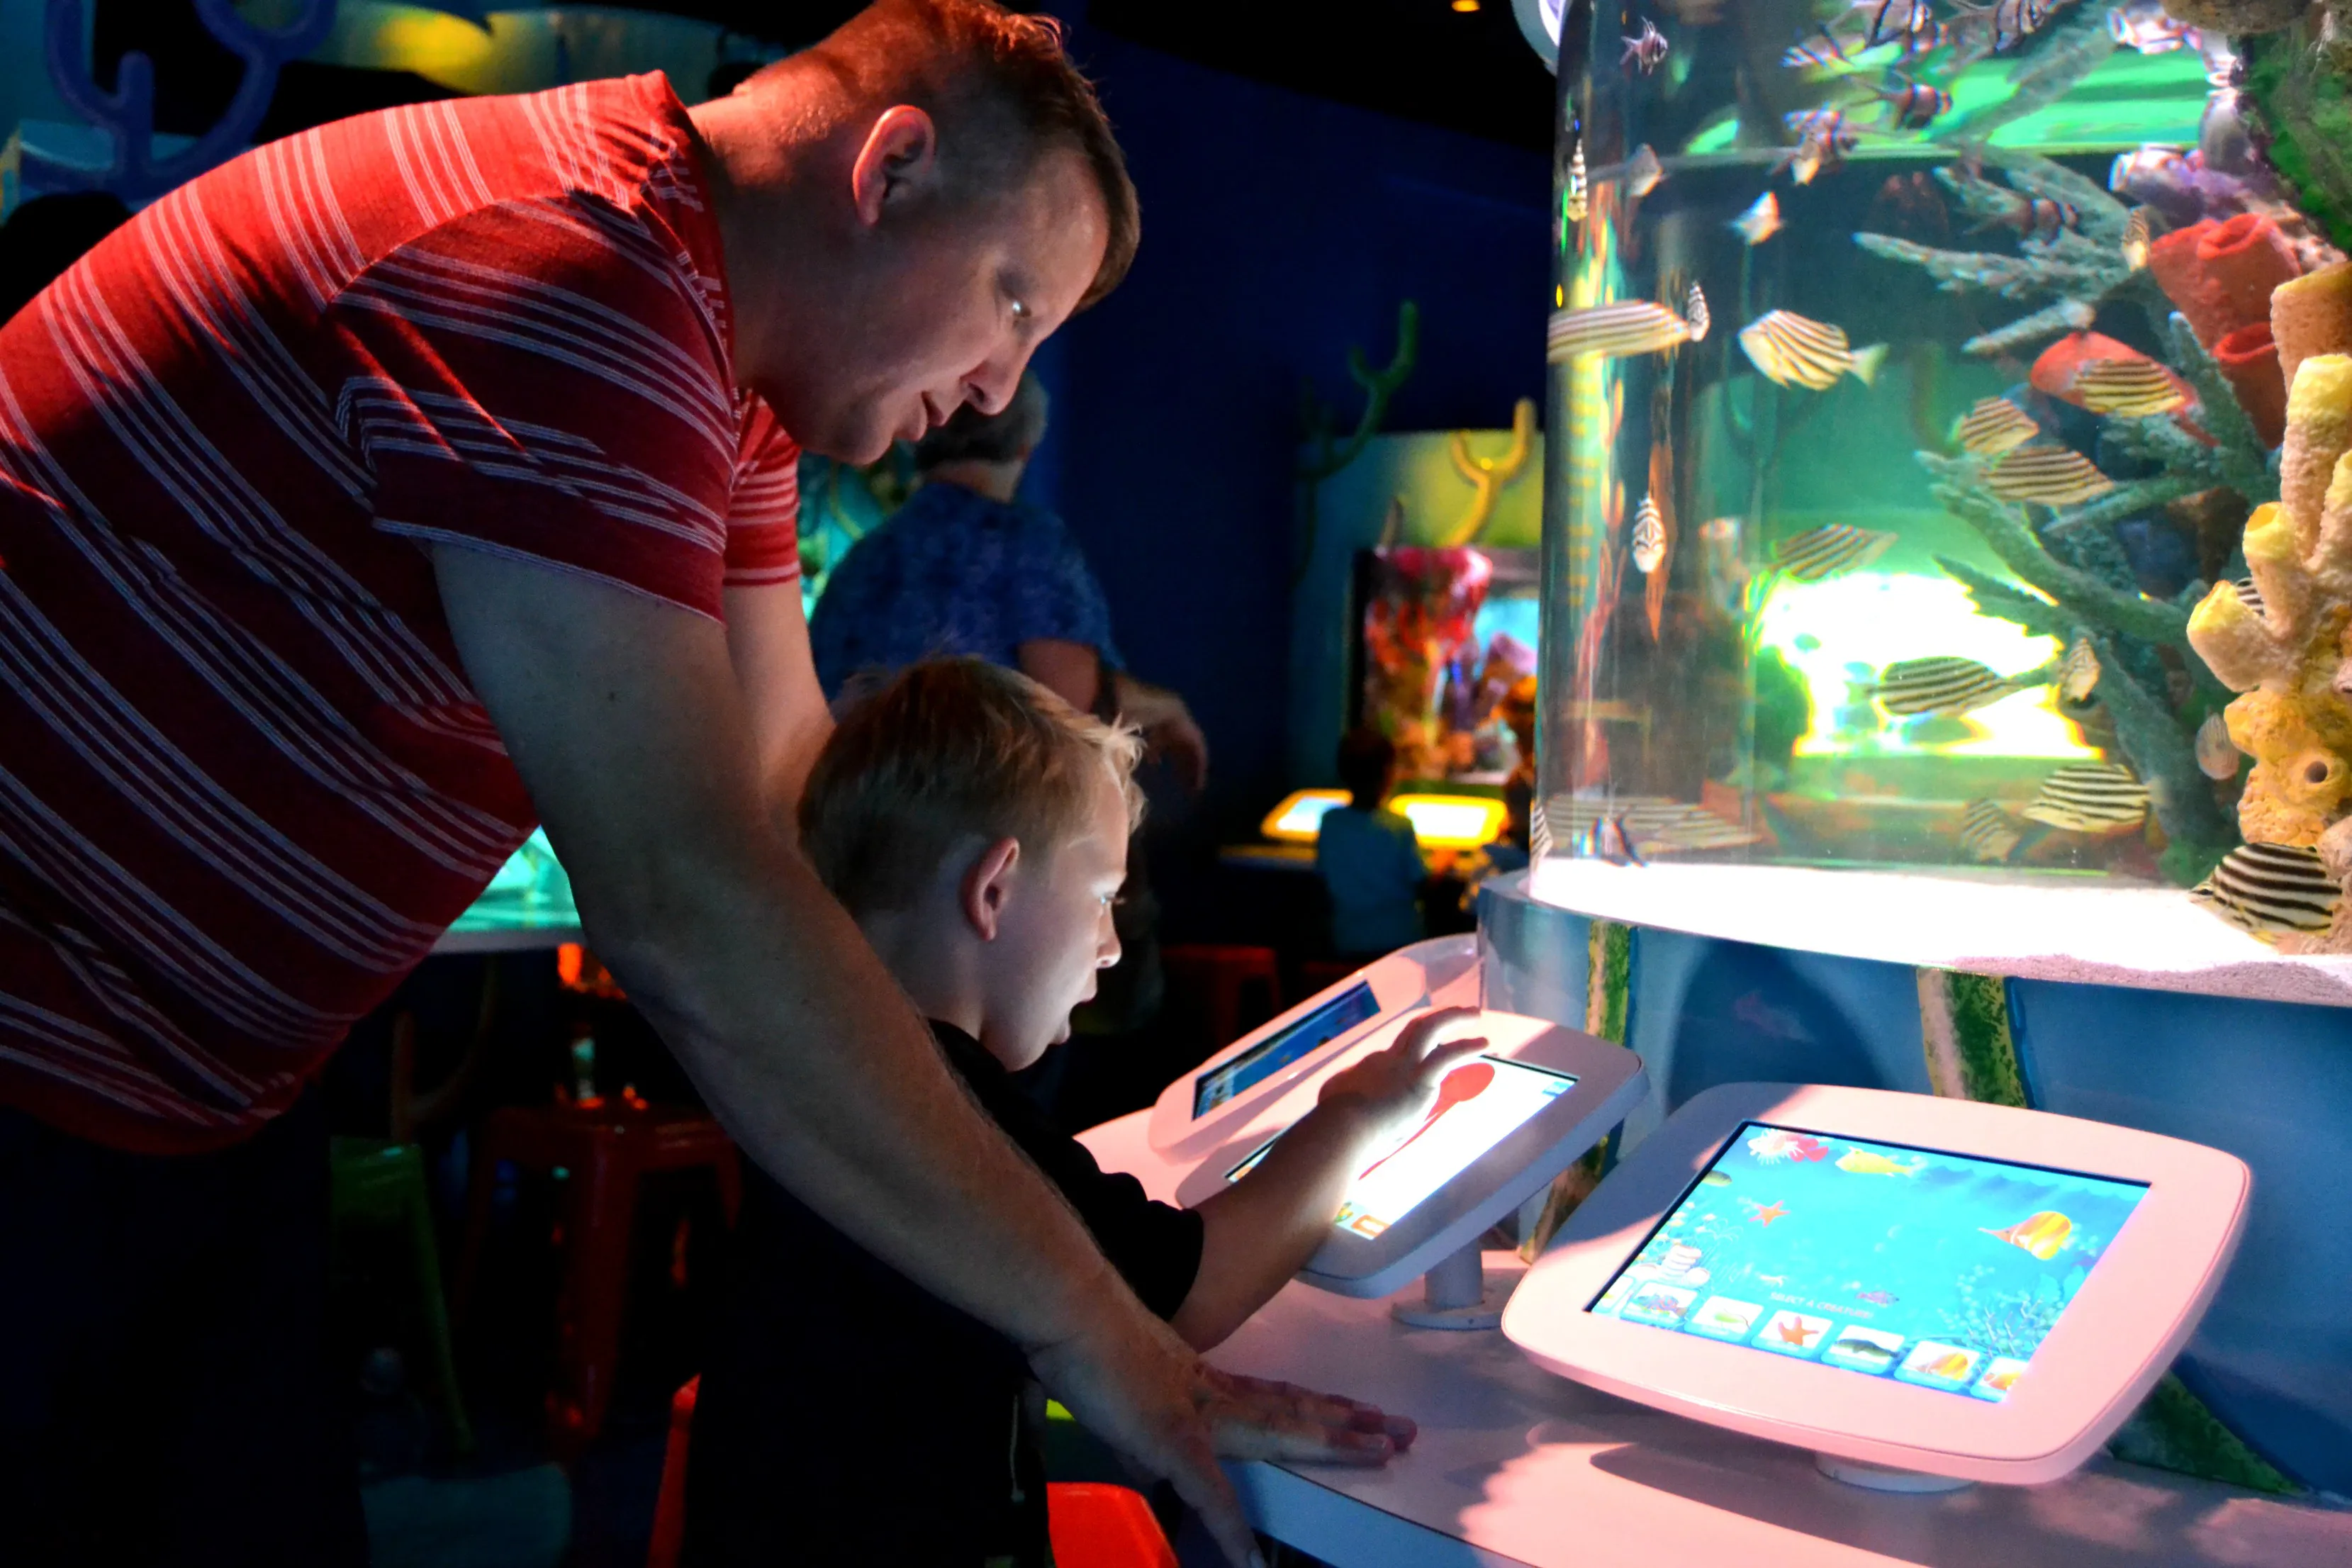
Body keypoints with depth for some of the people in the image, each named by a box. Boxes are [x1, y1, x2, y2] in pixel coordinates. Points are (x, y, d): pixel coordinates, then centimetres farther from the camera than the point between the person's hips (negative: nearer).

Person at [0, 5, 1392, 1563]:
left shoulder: (727, 384, 7)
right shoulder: (569, 268, -27)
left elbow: (792, 783, 8)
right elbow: (688, 914, -33)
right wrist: (1081, 1319, -26)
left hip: (197, 1091, 10)